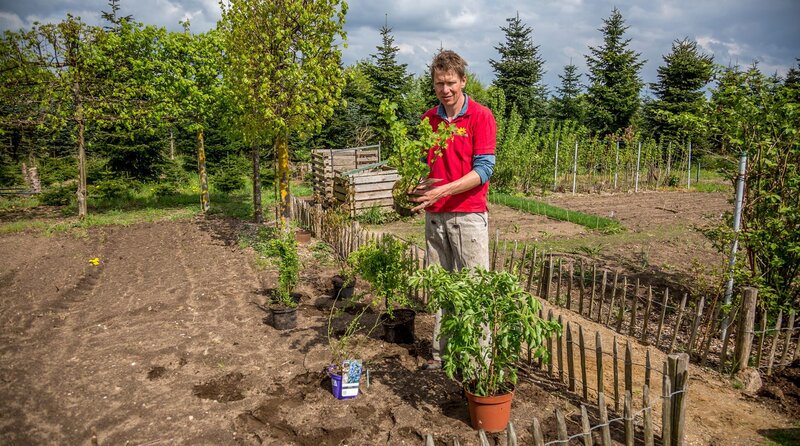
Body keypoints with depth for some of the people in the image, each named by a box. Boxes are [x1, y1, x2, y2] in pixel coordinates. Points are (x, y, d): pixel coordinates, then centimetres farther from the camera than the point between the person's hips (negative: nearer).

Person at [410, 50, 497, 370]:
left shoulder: (481, 116, -5)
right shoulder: (428, 119, 12)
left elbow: (483, 169, -12)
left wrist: (443, 190, -21)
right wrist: (416, 188, -3)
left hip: (469, 215, -5)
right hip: (434, 215, 6)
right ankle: (440, 353, 22)